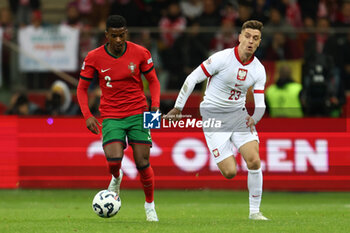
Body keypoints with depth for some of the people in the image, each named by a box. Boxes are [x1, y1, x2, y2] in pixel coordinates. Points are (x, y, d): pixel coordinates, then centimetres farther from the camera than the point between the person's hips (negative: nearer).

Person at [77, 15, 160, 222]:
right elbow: (82, 88, 3)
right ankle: (116, 178, 18)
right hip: (111, 117, 0)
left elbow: (153, 81, 7)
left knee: (143, 163, -4)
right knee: (114, 159, -20)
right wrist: (88, 115, -10)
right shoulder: (94, 58, -6)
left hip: (138, 114, 0)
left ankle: (150, 205, 18)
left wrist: (155, 105, -9)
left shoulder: (140, 53, -5)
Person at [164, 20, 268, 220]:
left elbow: (260, 104, 1)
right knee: (230, 172, -13)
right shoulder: (223, 58, -16)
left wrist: (254, 119, -21)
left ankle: (255, 211, -1)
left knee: (254, 161, -16)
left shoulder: (259, 70, -2)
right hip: (213, 115, -4)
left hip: (239, 114, 4)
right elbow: (192, 79, -9)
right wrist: (178, 108, -5)